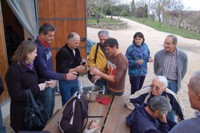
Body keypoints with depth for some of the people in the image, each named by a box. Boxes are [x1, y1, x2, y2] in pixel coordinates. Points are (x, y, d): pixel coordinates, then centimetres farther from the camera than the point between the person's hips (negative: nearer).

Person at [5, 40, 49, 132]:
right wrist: (37, 88, -23)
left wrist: (43, 85, -1)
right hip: (22, 111, -7)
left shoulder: (29, 65, 4)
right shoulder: (14, 70, -22)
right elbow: (15, 95, -24)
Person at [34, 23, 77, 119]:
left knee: (51, 106, 23)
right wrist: (65, 76, -28)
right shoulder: (37, 48, -26)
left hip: (50, 82, 8)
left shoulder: (46, 44, 2)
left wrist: (53, 79, 11)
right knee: (46, 110, 9)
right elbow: (44, 72, -28)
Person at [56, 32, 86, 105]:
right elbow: (62, 71, -23)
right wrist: (76, 70, -31)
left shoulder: (76, 50, 3)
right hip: (65, 82, -7)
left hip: (75, 80, 7)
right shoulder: (62, 52, -20)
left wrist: (82, 65, -10)